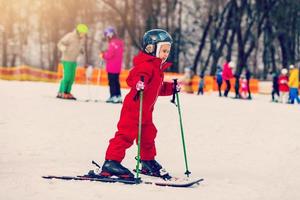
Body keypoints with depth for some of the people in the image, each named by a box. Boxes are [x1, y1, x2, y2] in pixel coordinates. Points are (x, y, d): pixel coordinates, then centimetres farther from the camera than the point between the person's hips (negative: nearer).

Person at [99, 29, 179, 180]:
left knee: (148, 135, 19)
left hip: (146, 110, 10)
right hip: (134, 107, -10)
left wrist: (172, 88, 22)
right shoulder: (146, 65, -17)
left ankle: (148, 163, 37)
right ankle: (111, 162, -13)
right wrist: (138, 83, -53)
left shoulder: (158, 68, 18)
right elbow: (134, 76, -34)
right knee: (126, 134, -13)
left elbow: (159, 88, 28)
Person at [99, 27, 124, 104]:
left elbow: (109, 55, -21)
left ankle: (113, 96, -7)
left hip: (111, 68, -9)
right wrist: (106, 53, 11)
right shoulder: (120, 42, 11)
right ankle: (118, 96, 18)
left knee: (112, 82, -5)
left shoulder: (112, 43, -18)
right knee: (116, 82, 15)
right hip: (118, 67, 9)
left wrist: (103, 55, -2)